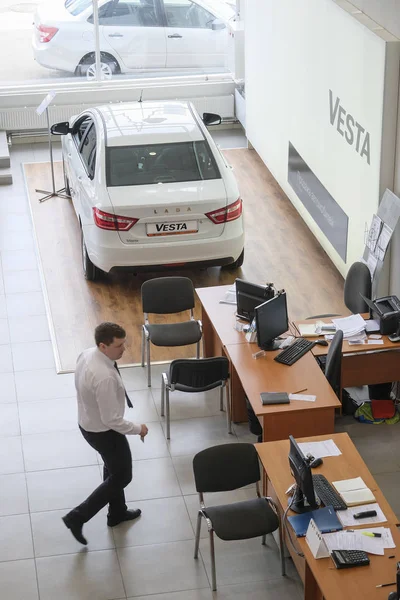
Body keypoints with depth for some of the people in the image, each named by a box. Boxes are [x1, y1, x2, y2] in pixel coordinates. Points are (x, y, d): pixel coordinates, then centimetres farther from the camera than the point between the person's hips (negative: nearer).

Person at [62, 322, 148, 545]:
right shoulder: (105, 377, -38)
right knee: (121, 476, 13)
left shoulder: (87, 354, -11)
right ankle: (78, 517, 14)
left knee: (113, 469, 29)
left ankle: (117, 512, 49)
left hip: (88, 423, 9)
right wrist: (137, 429, -16)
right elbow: (112, 420, -31)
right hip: (104, 432, -9)